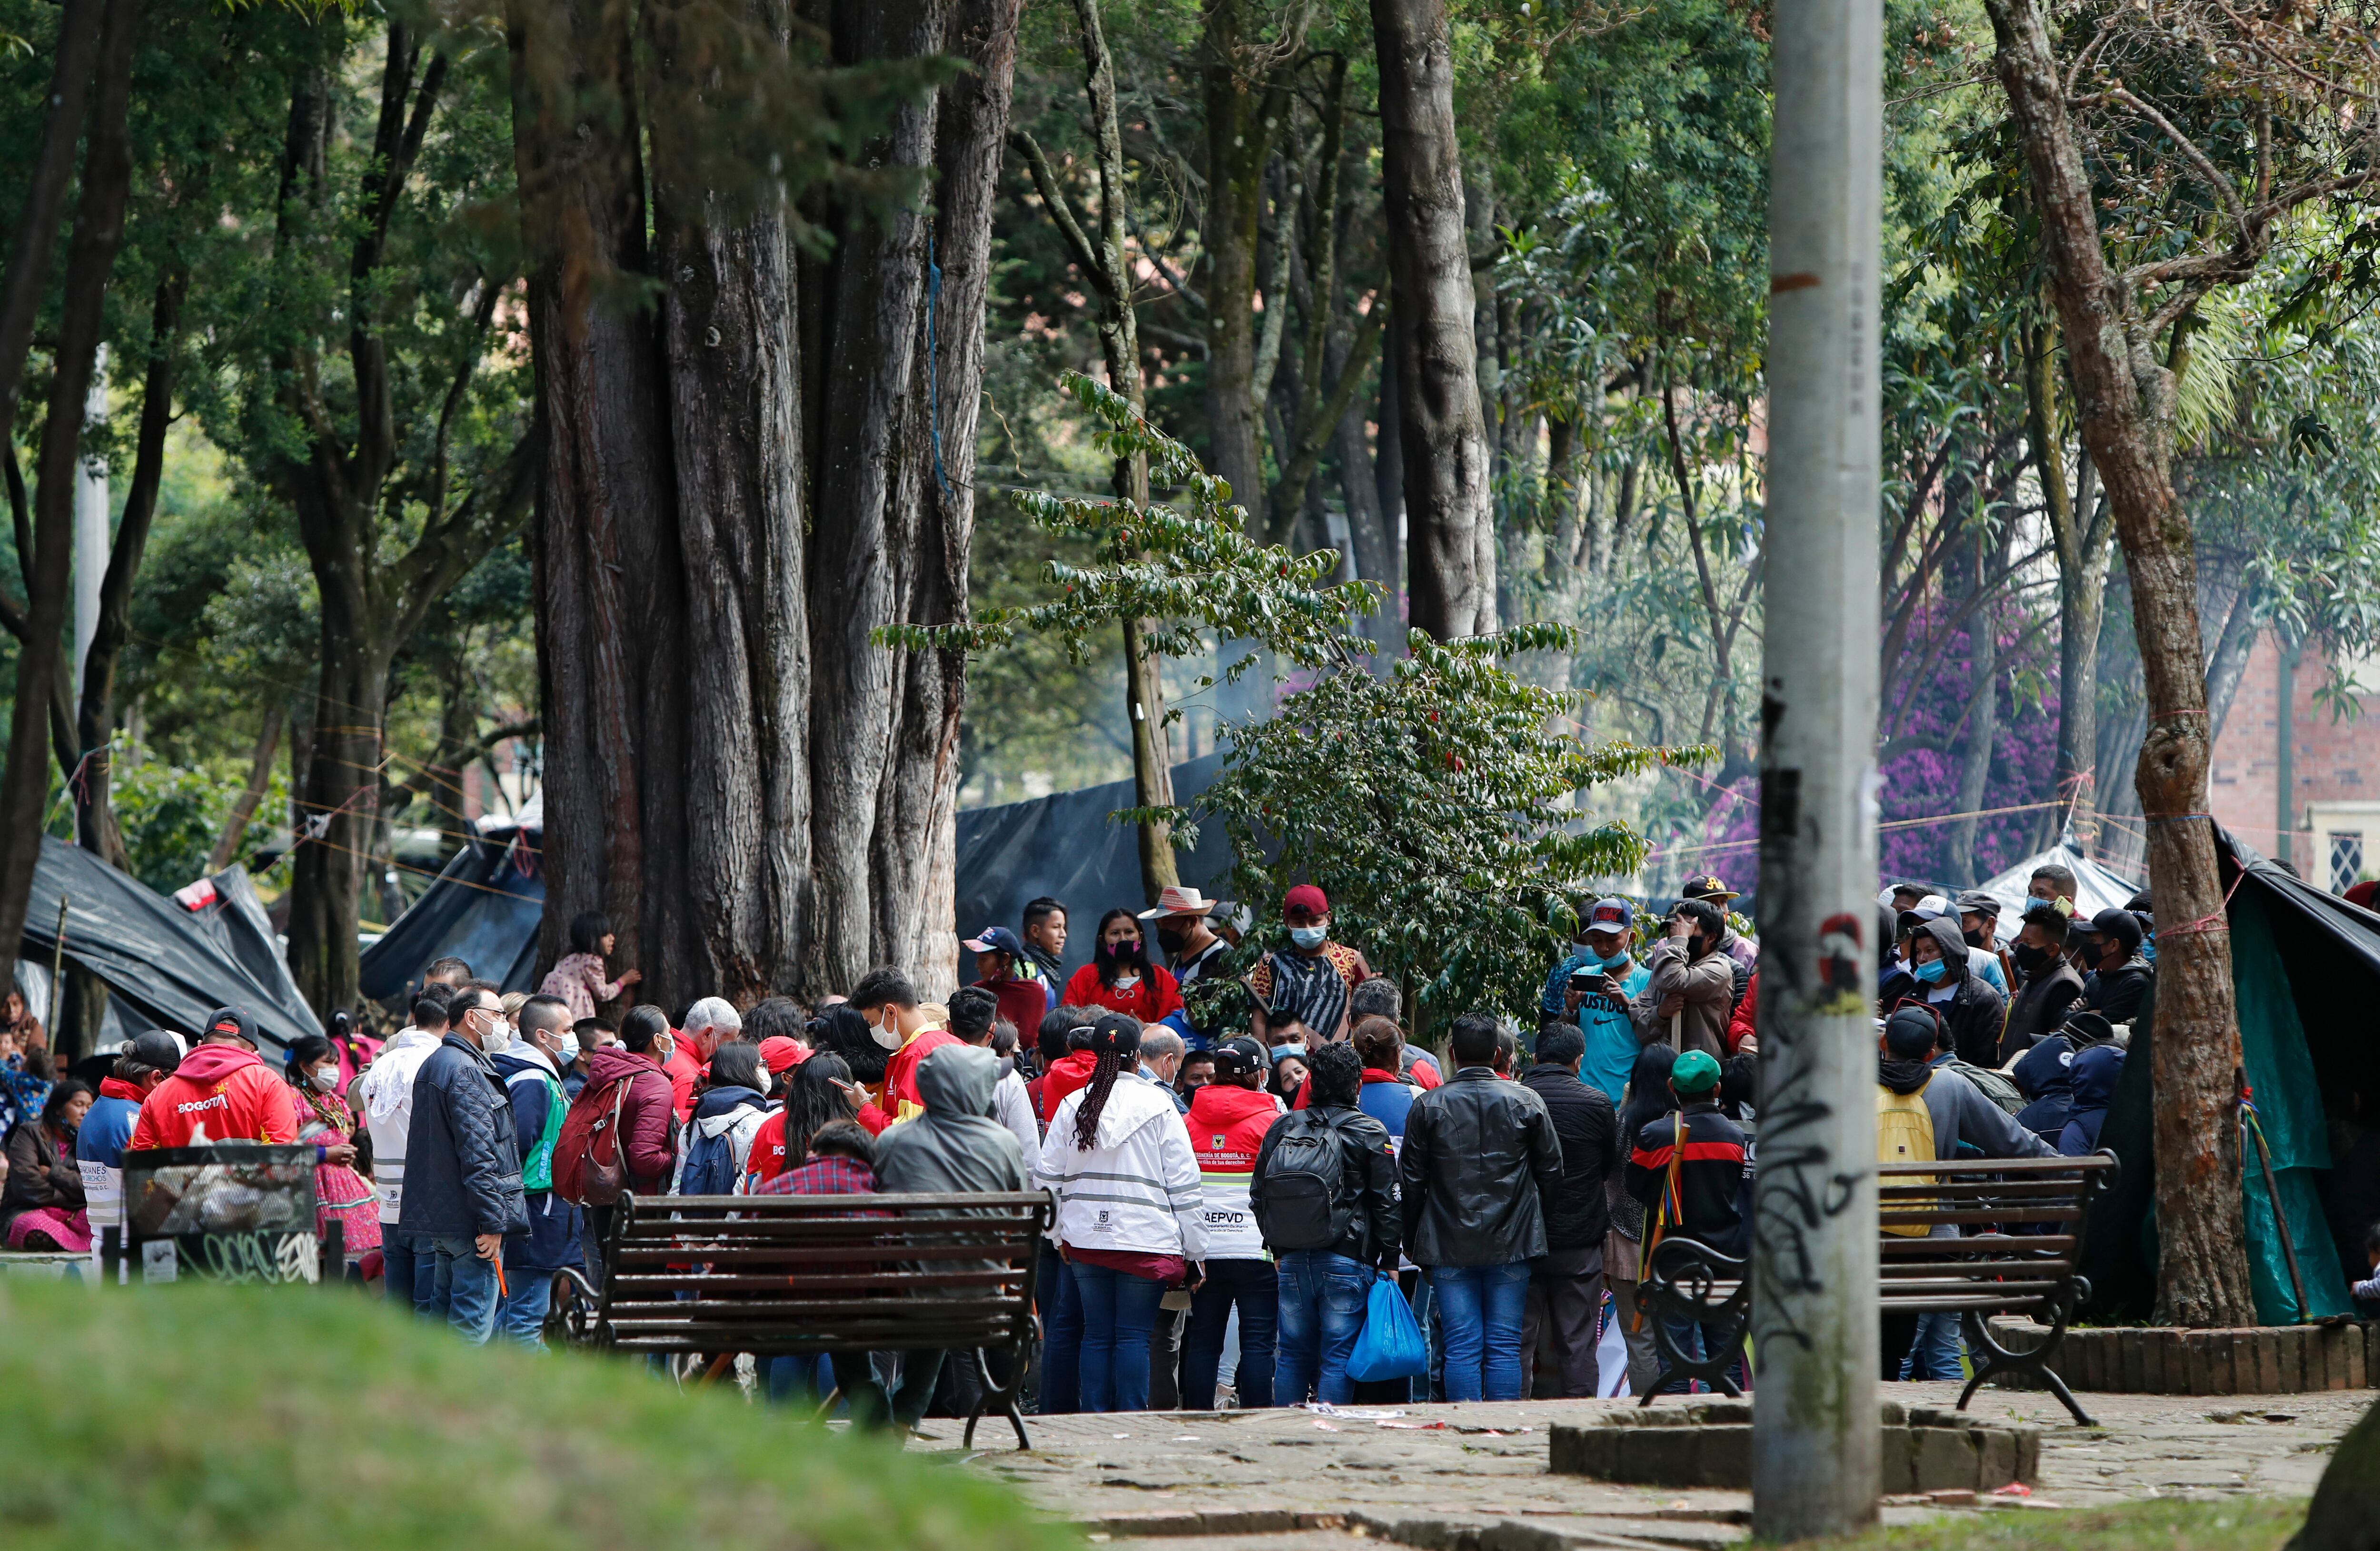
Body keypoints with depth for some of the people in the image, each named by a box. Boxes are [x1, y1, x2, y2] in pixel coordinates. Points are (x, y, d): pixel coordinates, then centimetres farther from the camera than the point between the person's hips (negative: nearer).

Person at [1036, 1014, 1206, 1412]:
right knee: (1134, 1337, -1)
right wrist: (1194, 1251, 3)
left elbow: (1049, 1178, 6)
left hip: (1085, 1241, 3)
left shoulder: (1073, 1106, 3)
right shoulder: (1158, 1107, -4)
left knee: (1096, 1335, 7)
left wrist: (1060, 1235, 18)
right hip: (1145, 1241, -3)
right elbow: (1183, 1183, -2)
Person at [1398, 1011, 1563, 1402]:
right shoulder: (1527, 1103, 0)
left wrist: (1412, 1243, 10)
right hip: (1511, 1245, 1)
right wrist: (1534, 1226, 19)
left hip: (1449, 1248, -1)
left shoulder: (1428, 1106, -3)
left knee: (1462, 1348, 0)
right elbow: (1552, 1174, 5)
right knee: (1505, 1346, 4)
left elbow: (1411, 1180, 0)